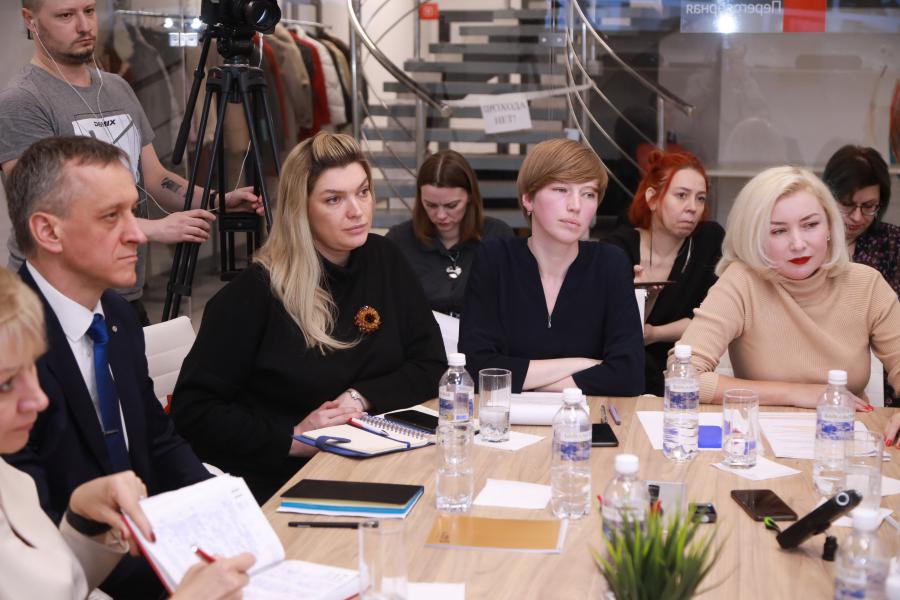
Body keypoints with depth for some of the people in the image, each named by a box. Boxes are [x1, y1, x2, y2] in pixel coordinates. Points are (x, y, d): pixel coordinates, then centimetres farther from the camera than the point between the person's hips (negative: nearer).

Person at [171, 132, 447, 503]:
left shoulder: (383, 261, 7)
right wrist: (292, 439, -20)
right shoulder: (256, 292, -10)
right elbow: (192, 410, -10)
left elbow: (432, 365, 7)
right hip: (272, 486, -5)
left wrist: (361, 397, -10)